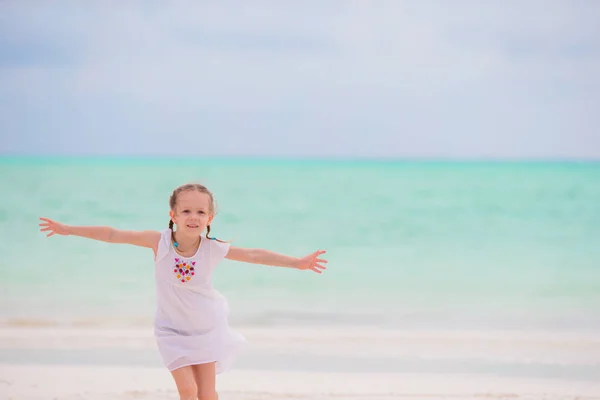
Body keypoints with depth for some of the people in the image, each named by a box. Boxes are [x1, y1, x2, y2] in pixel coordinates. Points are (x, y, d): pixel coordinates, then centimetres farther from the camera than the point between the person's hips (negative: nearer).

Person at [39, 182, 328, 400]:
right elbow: (113, 235, -18)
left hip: (207, 327, 1)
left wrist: (298, 263, -12)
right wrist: (68, 230, -18)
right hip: (173, 330, -1)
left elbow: (255, 255, -10)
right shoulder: (160, 242, -19)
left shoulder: (213, 249, -17)